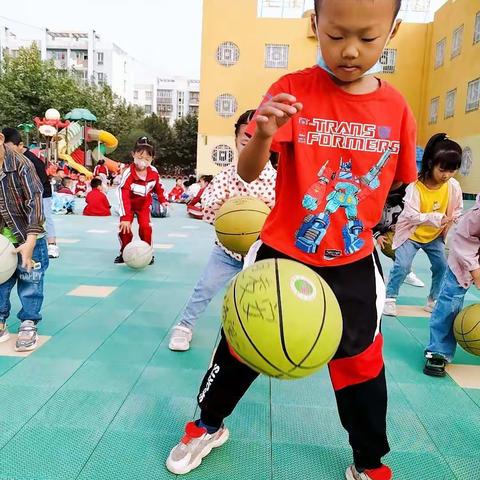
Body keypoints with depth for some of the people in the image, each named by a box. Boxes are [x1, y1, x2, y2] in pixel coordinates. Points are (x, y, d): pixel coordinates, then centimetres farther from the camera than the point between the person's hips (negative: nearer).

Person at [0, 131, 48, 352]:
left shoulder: (20, 164, -18)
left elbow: (35, 201, -20)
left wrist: (30, 242, -25)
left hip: (27, 237, -4)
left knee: (30, 283, 6)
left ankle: (29, 325, 22)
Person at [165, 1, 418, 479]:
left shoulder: (396, 108, -4)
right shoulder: (293, 91, -12)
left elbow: (394, 186, 10)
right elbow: (247, 173, -21)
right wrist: (263, 135, -39)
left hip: (353, 265, 3)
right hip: (281, 255, -2)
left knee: (360, 365, 14)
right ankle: (208, 425, 42)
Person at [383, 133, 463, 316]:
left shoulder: (453, 186, -13)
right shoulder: (415, 186, -26)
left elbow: (457, 211, 2)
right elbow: (412, 215, -29)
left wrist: (450, 223, -15)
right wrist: (436, 218, -35)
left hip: (435, 235, 4)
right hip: (411, 233, -4)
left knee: (443, 266, 0)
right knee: (402, 266, -14)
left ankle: (434, 300, 21)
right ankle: (390, 297, 5)